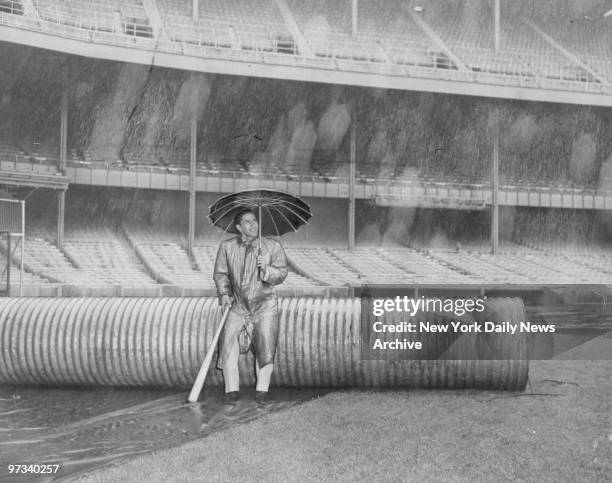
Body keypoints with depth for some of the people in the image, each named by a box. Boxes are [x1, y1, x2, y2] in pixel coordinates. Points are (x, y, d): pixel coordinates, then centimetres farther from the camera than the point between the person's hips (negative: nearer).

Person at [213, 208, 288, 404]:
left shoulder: (273, 247, -3)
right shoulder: (227, 246, 1)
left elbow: (281, 275, -7)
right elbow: (220, 273, 9)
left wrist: (266, 268, -27)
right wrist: (224, 294, -6)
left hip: (264, 305, -1)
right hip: (236, 305, 1)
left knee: (265, 349, -6)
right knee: (228, 345, -8)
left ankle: (262, 389, 12)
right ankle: (232, 389, 7)